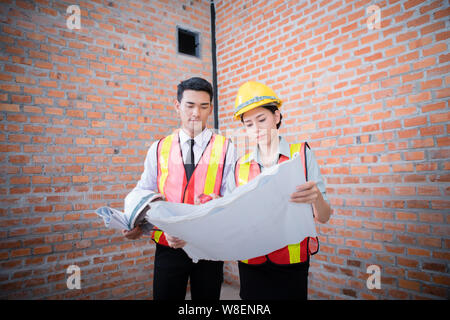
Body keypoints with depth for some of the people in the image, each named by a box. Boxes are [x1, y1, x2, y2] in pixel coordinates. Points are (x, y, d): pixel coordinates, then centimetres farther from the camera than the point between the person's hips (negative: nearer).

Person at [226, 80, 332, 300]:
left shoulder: (302, 154, -3)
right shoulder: (239, 166, 3)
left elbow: (323, 218, -7)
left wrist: (316, 197, -27)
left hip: (291, 265, -1)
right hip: (250, 264, 2)